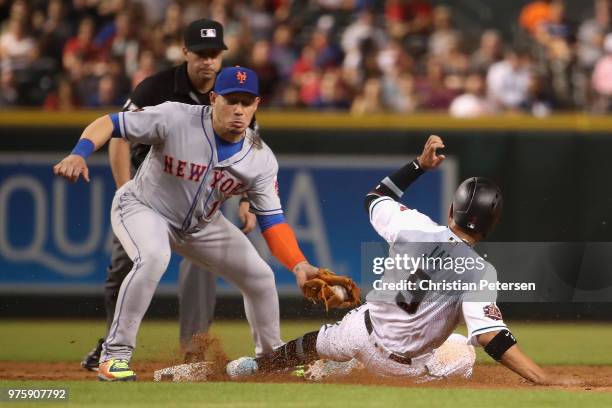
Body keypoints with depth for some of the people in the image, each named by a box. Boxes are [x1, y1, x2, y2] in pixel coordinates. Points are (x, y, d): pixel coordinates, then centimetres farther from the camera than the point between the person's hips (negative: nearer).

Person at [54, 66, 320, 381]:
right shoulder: (176, 119, -28)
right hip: (142, 207, -5)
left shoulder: (261, 159, -16)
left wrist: (299, 265, -33)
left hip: (202, 223, 5)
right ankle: (115, 354, -26)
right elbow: (109, 124, -25)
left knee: (260, 276, 1)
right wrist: (79, 154, -44)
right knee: (153, 257, -36)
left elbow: (272, 221, -17)